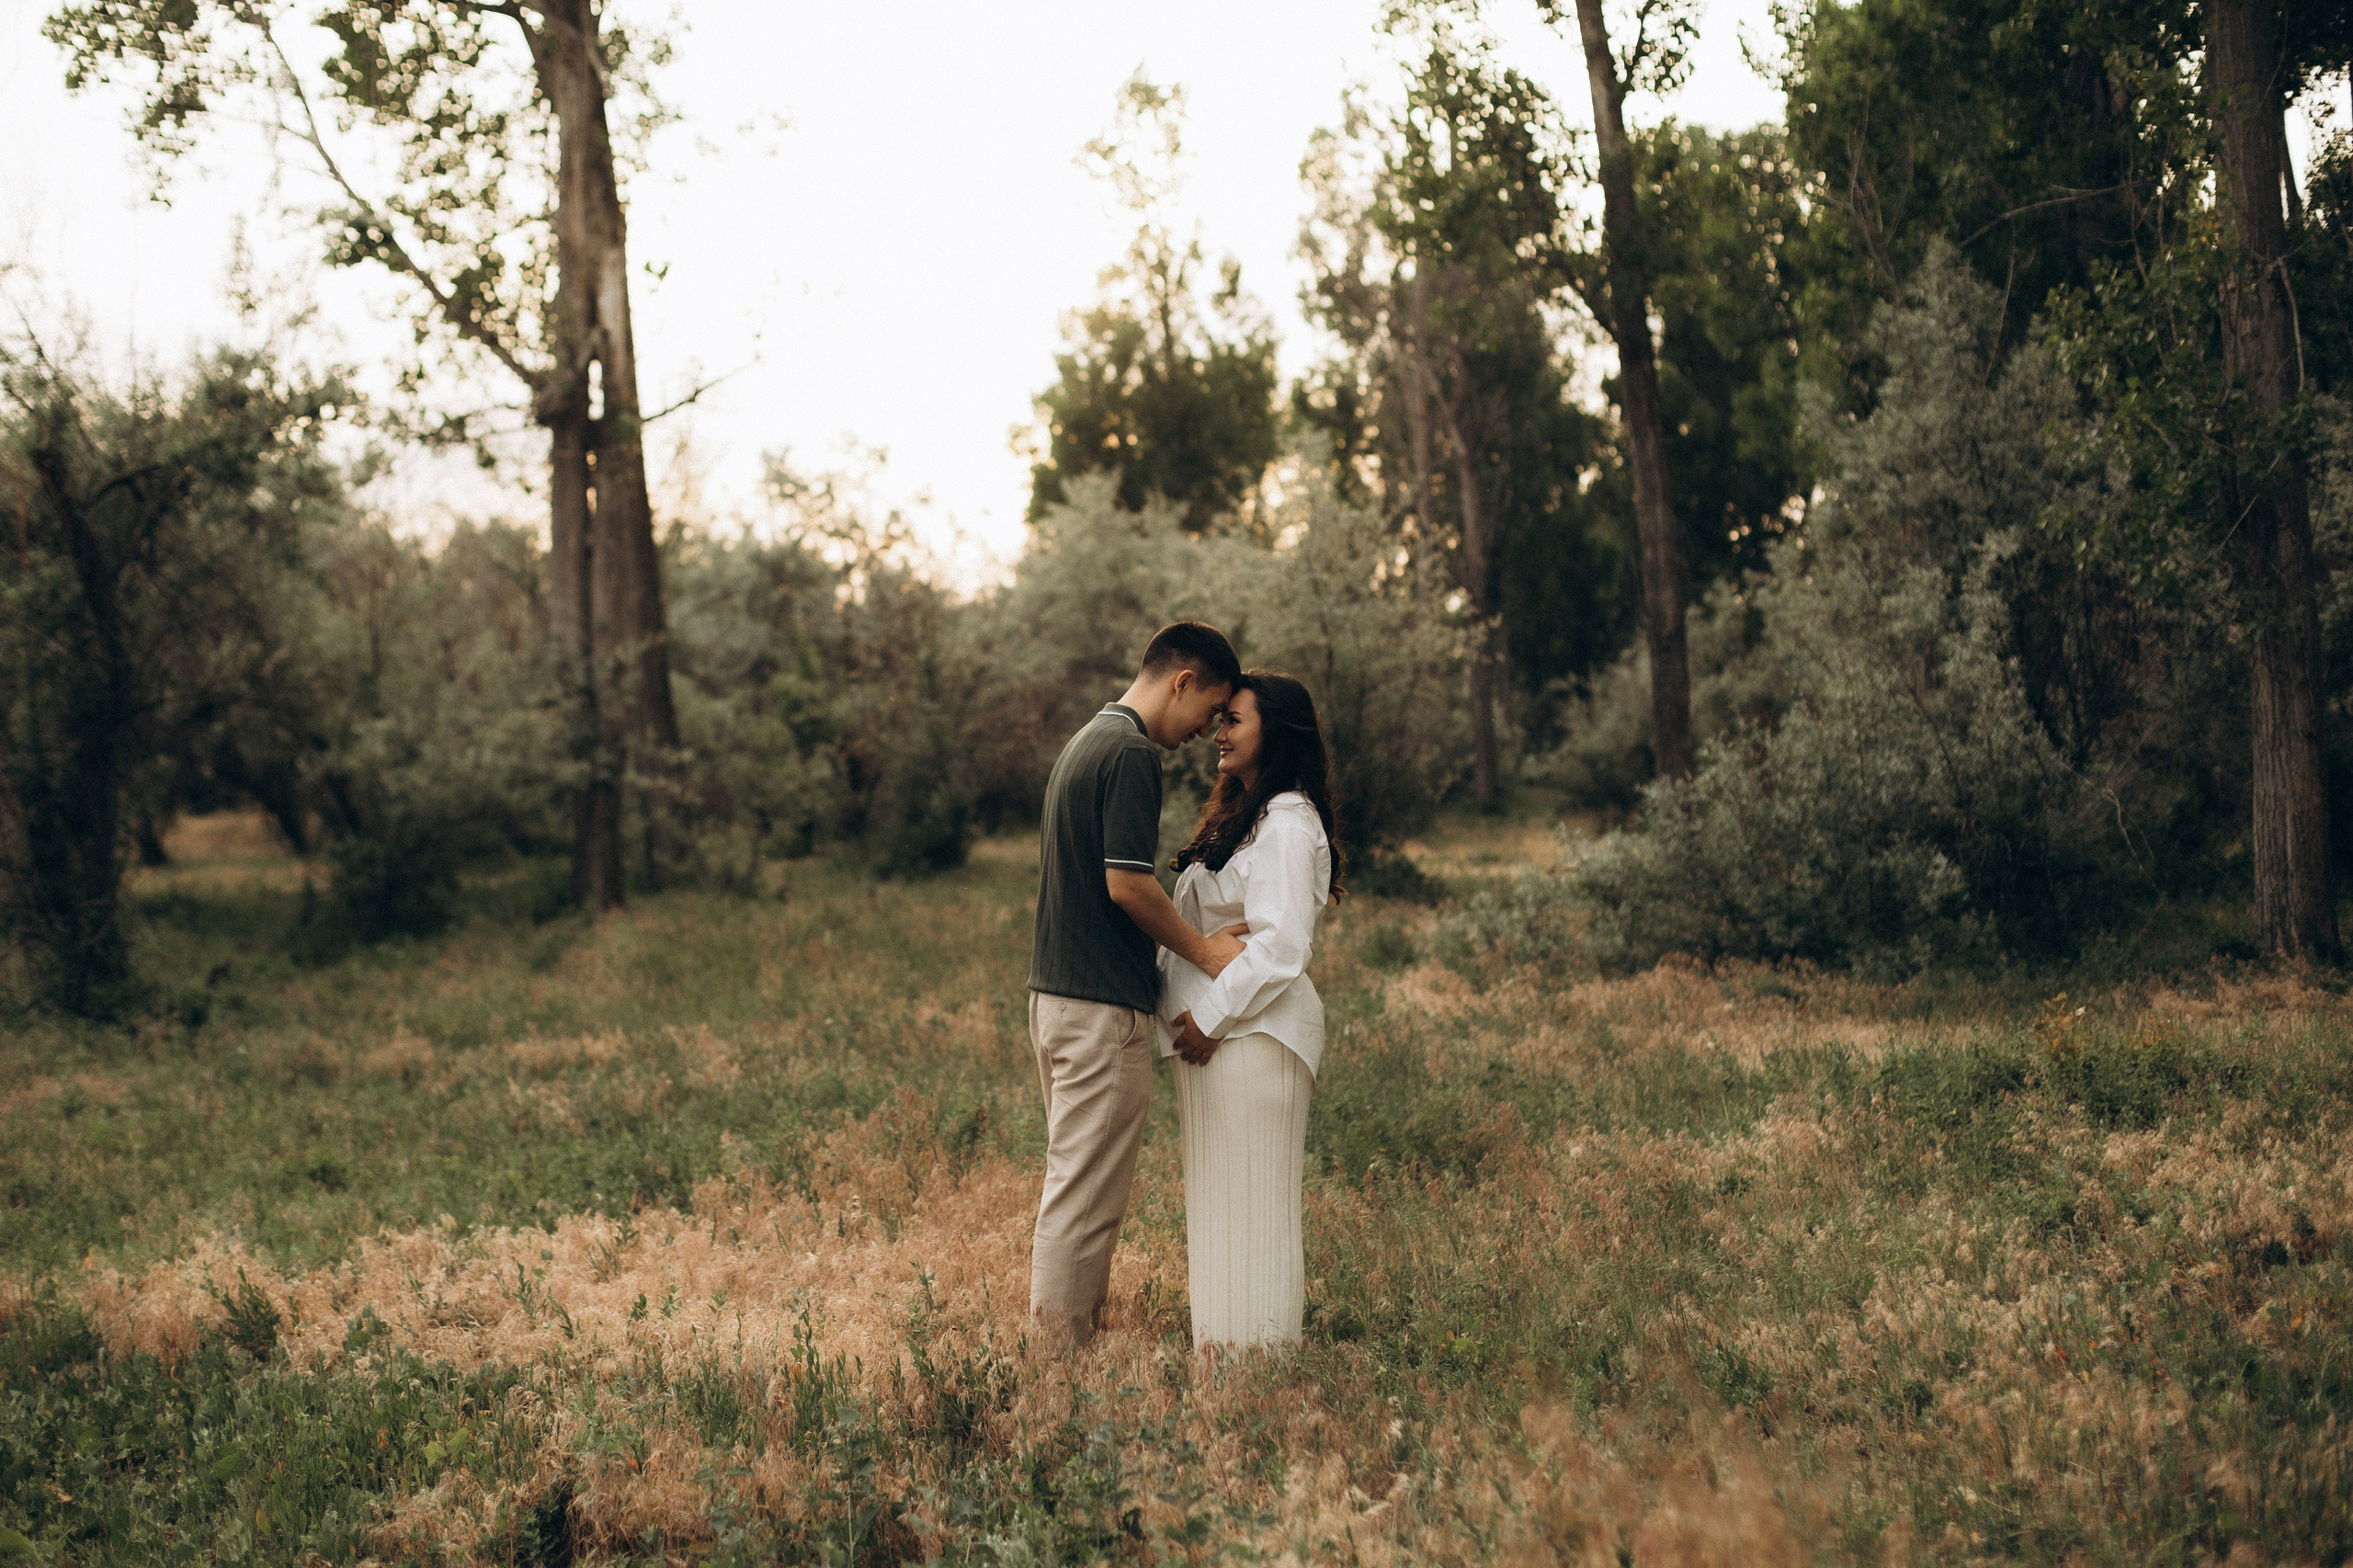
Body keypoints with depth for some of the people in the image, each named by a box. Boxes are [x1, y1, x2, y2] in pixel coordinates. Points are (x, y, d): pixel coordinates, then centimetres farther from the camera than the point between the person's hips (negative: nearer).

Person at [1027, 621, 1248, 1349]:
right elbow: (1127, 883, -21)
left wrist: (1186, 942, 18)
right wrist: (1202, 948, -8)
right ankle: (1065, 1355, 1)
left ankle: (1060, 1340, 22)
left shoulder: (1086, 742, 16)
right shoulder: (1132, 754, -15)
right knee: (1087, 1188, -4)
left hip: (1055, 989, 10)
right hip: (1103, 1005, -10)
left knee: (1074, 1177, 16)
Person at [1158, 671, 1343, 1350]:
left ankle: (1253, 1349, 4)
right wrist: (1191, 1014, 7)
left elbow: (1280, 945, -21)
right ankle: (1217, 1342, 21)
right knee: (1215, 1197, 13)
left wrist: (1210, 1017, -18)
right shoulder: (1238, 815, 18)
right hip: (1214, 1028, 10)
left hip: (1253, 1034, -10)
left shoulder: (1287, 825, -14)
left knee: (1248, 1199, -3)